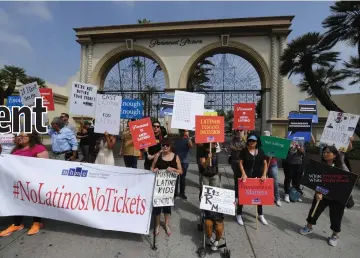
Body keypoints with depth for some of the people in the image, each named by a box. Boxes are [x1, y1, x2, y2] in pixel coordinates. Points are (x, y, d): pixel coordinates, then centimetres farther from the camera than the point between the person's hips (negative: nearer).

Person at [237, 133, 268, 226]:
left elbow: (265, 163, 3)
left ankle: (260, 215, 35)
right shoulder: (244, 150, -8)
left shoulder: (260, 151, 2)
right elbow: (240, 163, -8)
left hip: (258, 176, 4)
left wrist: (264, 175, -9)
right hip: (247, 176, -3)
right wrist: (243, 174, -19)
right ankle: (239, 214, 20)